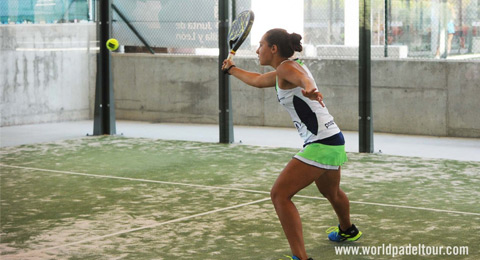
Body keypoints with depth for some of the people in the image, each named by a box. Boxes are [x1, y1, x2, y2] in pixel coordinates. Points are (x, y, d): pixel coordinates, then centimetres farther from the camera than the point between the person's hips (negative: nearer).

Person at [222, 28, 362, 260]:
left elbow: (304, 78, -39)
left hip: (321, 144, -11)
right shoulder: (280, 73, 14)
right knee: (330, 191, 36)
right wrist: (231, 69, 50)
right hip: (333, 140, 11)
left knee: (279, 195, -16)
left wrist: (309, 89, -62)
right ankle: (347, 230, 63)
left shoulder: (286, 68, -14)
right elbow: (257, 80, 35)